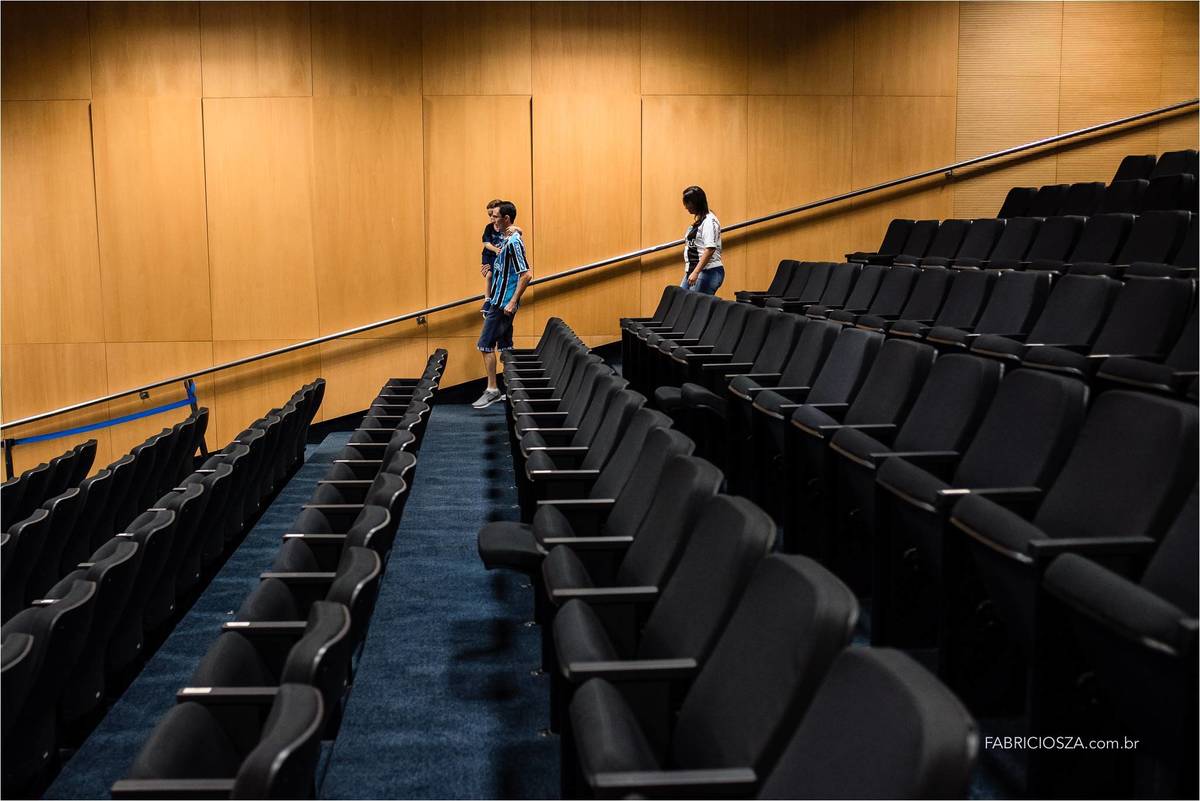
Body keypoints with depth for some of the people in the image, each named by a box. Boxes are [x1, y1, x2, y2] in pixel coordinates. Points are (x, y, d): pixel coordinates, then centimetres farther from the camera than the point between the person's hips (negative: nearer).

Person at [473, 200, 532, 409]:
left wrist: (513, 302, -22)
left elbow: (526, 274, -22)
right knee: (504, 346, 12)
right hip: (499, 301, 10)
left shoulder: (513, 242, -17)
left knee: (485, 345, -8)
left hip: (503, 303, -10)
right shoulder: (507, 240, 12)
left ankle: (492, 390, -3)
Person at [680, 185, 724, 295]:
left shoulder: (709, 221, -10)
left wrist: (695, 273, -23)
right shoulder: (698, 221, 18)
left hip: (709, 271, -9)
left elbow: (710, 249, -19)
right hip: (693, 271, 9)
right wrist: (688, 272, 17)